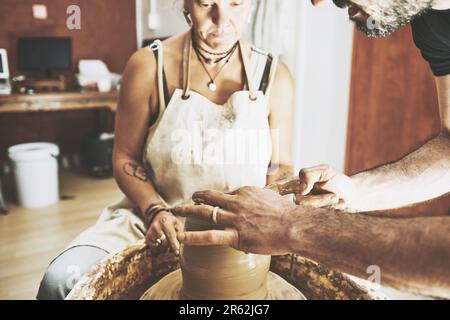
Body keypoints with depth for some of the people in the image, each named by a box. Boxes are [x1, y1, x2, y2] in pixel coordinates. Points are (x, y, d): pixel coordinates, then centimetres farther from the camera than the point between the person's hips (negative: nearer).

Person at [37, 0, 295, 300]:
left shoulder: (276, 76, -3)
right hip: (157, 218, 0)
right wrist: (155, 210, -16)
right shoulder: (149, 65, -7)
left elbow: (280, 167, 3)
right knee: (63, 281, -20)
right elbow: (126, 159, 0)